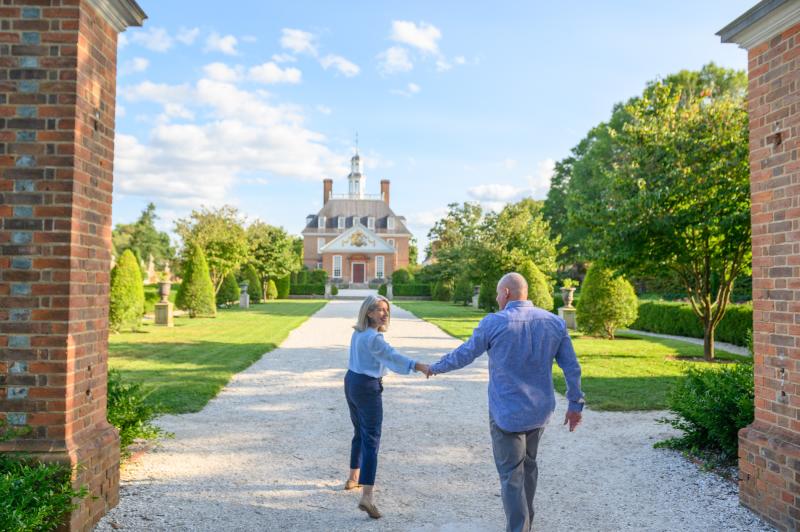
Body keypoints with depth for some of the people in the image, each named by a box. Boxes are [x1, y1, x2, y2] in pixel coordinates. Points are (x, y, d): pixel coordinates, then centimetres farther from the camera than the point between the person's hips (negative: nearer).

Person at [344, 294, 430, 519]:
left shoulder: (358, 332, 8)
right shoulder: (373, 337, -21)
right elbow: (393, 356, -33)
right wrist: (420, 366, -42)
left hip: (351, 381, 10)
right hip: (367, 387, -9)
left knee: (360, 433, 24)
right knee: (371, 439, -10)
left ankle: (353, 478, 38)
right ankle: (367, 496, -16)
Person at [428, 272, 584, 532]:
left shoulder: (494, 323, -13)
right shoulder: (554, 322, -1)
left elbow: (464, 354, -3)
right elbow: (572, 369, 2)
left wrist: (436, 367, 14)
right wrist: (575, 403, 13)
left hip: (507, 413, -5)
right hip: (540, 411, 5)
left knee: (511, 475, 3)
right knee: (528, 466, 22)